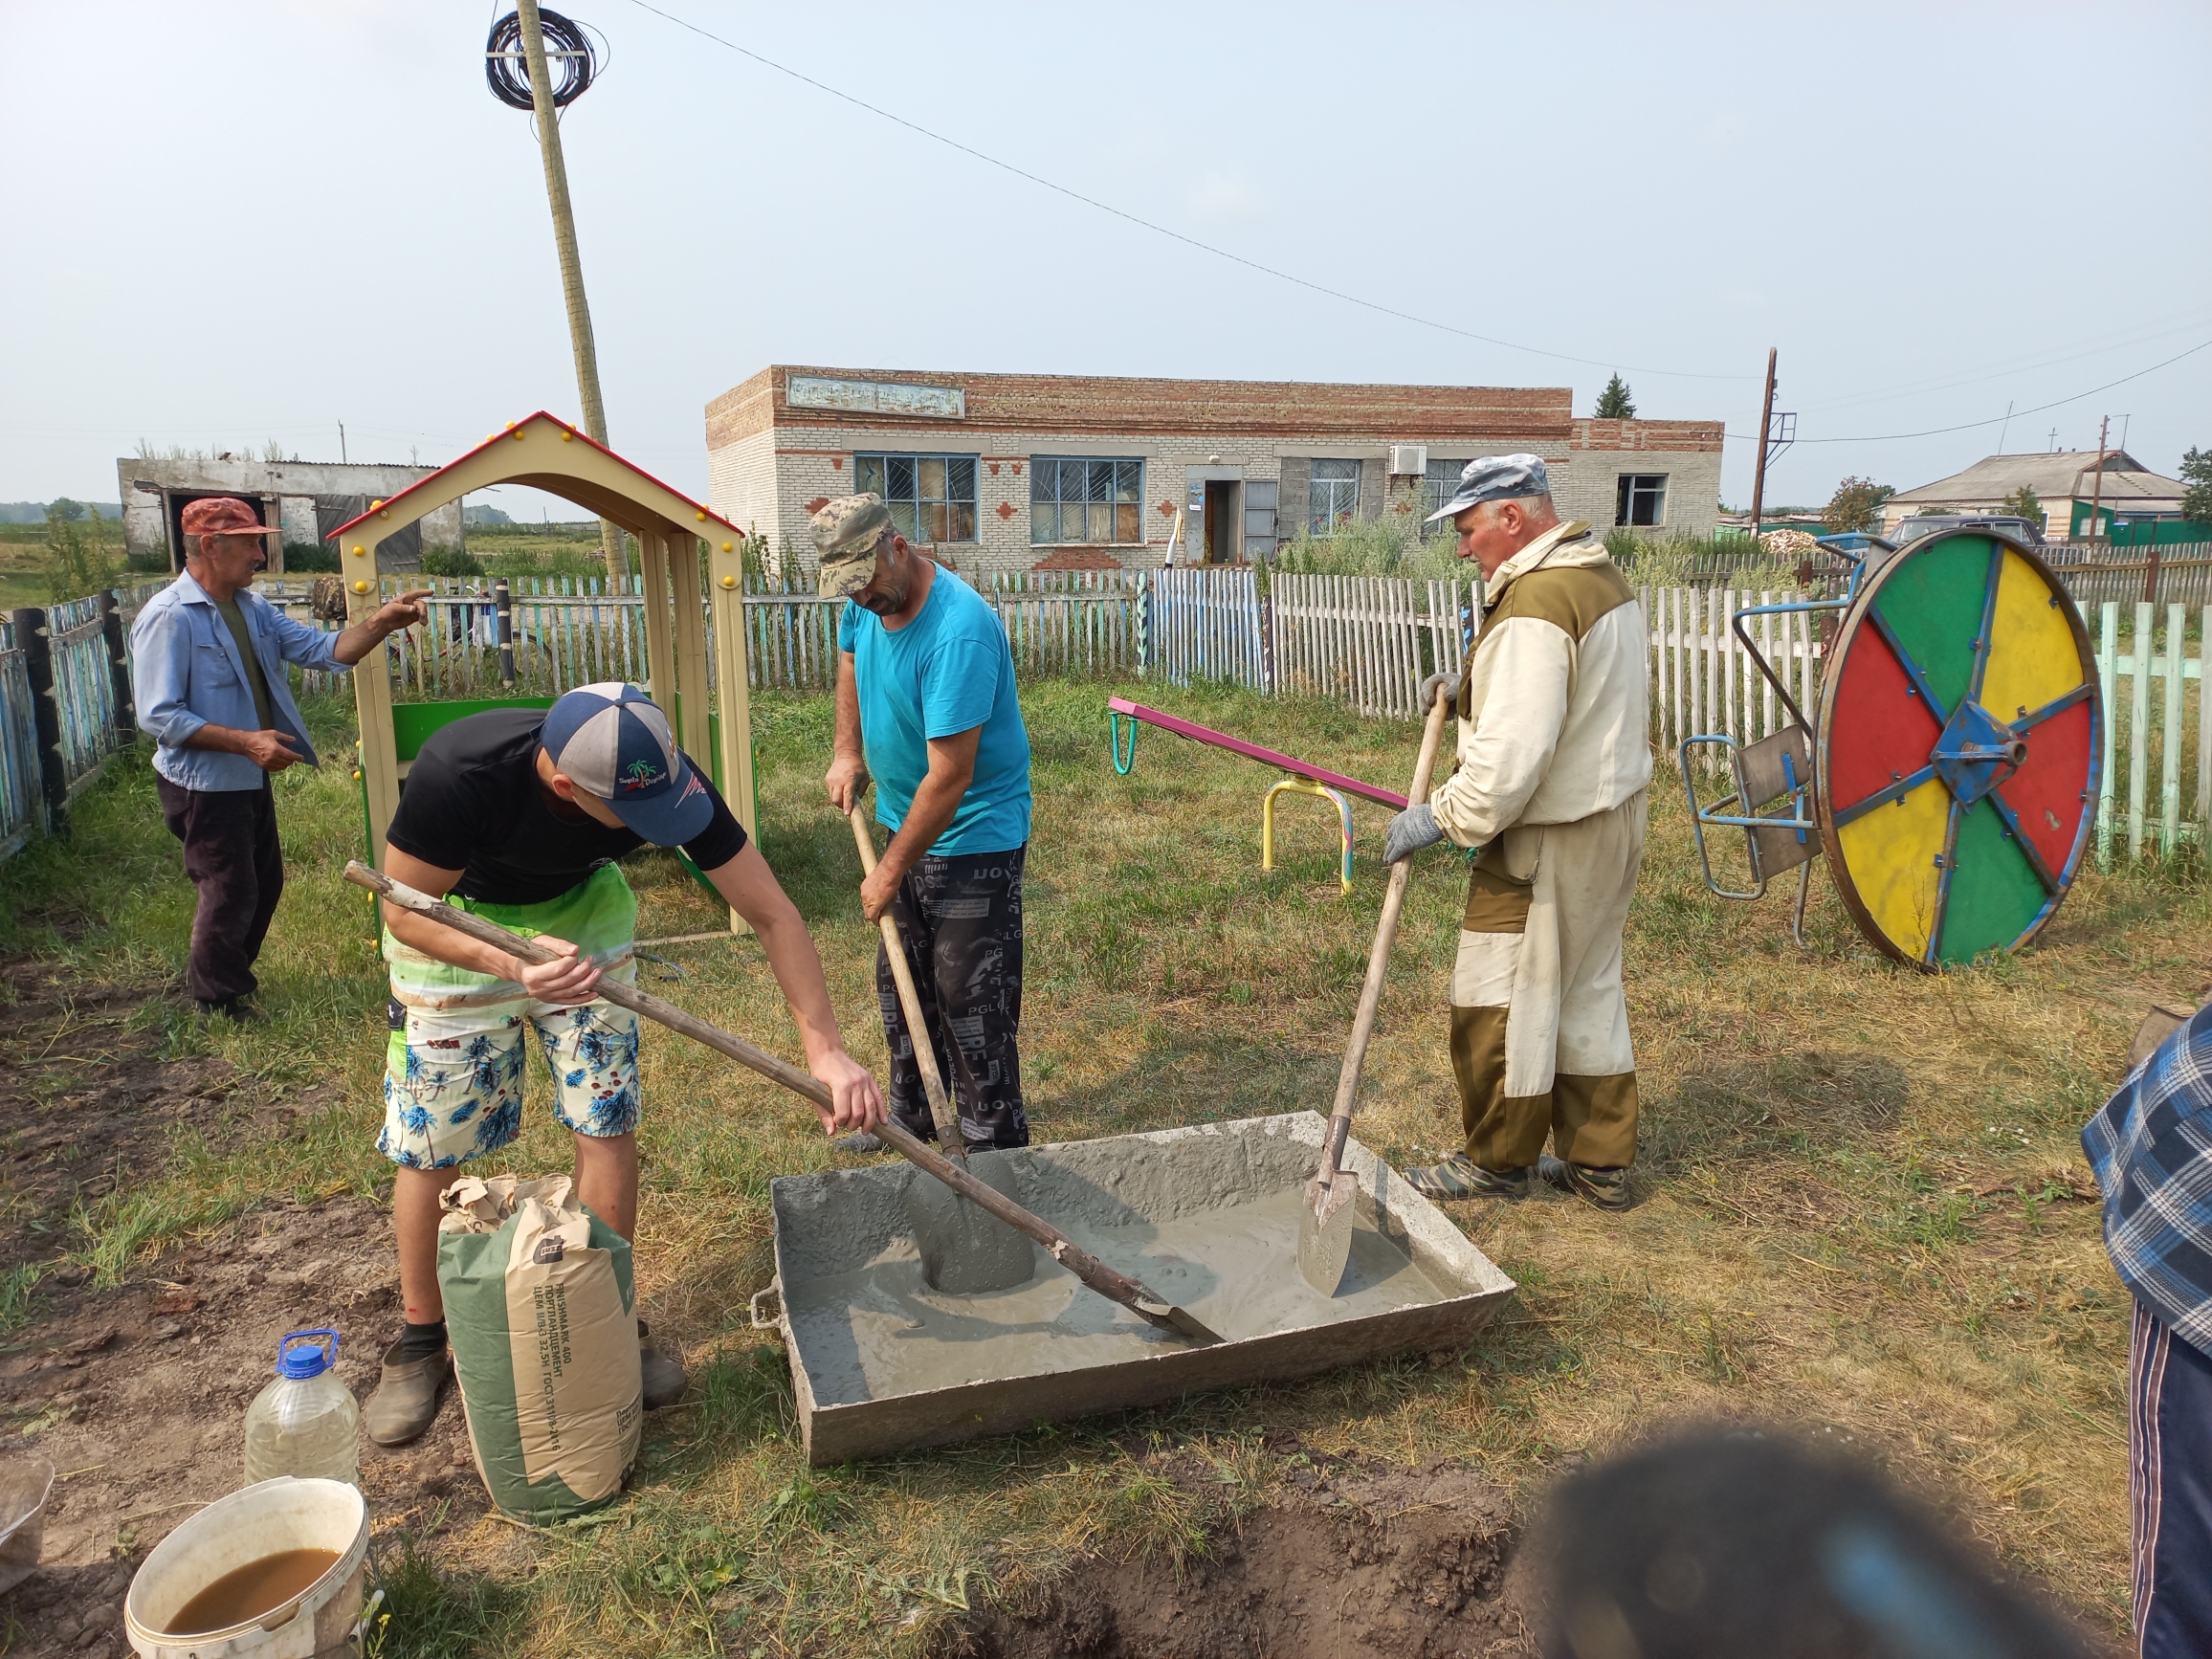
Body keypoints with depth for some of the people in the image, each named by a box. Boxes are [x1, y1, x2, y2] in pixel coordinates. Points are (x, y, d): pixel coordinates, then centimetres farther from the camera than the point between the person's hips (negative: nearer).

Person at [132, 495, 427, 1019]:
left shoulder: (253, 608, 5)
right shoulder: (168, 617, -20)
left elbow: (321, 649, -3)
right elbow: (159, 718, -23)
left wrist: (381, 624, -19)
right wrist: (246, 741, -29)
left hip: (251, 779, 8)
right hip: (204, 785, -8)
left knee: (264, 883, 20)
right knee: (229, 893, 4)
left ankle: (230, 973, 42)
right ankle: (218, 1004, 26)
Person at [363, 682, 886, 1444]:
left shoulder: (668, 779, -32)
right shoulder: (458, 773, -39)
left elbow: (771, 913, -26)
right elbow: (407, 914, -24)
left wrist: (827, 1050, -32)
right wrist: (516, 968, -43)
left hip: (580, 910, 2)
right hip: (455, 927, -2)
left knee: (607, 1123, -1)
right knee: (429, 1144, 2)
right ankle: (420, 1341, 24)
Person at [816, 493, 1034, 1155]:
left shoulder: (957, 631, -30)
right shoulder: (868, 601, -3)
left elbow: (950, 777, -29)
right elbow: (850, 657, 23)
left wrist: (890, 873, -21)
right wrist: (848, 753, 10)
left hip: (974, 836, -9)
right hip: (908, 826, 9)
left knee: (970, 1002, -3)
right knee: (899, 983, 19)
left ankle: (996, 1146, 12)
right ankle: (911, 1115, 37)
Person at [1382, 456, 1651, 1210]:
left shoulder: (1535, 608, -23)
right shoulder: (1604, 577, 10)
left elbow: (1513, 754, -28)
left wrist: (1443, 818, -17)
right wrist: (1469, 691, 10)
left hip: (1549, 840, -10)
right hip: (1612, 816, 10)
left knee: (1500, 1002, 4)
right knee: (1588, 991, 18)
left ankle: (1498, 1161, 20)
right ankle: (1600, 1161, 28)